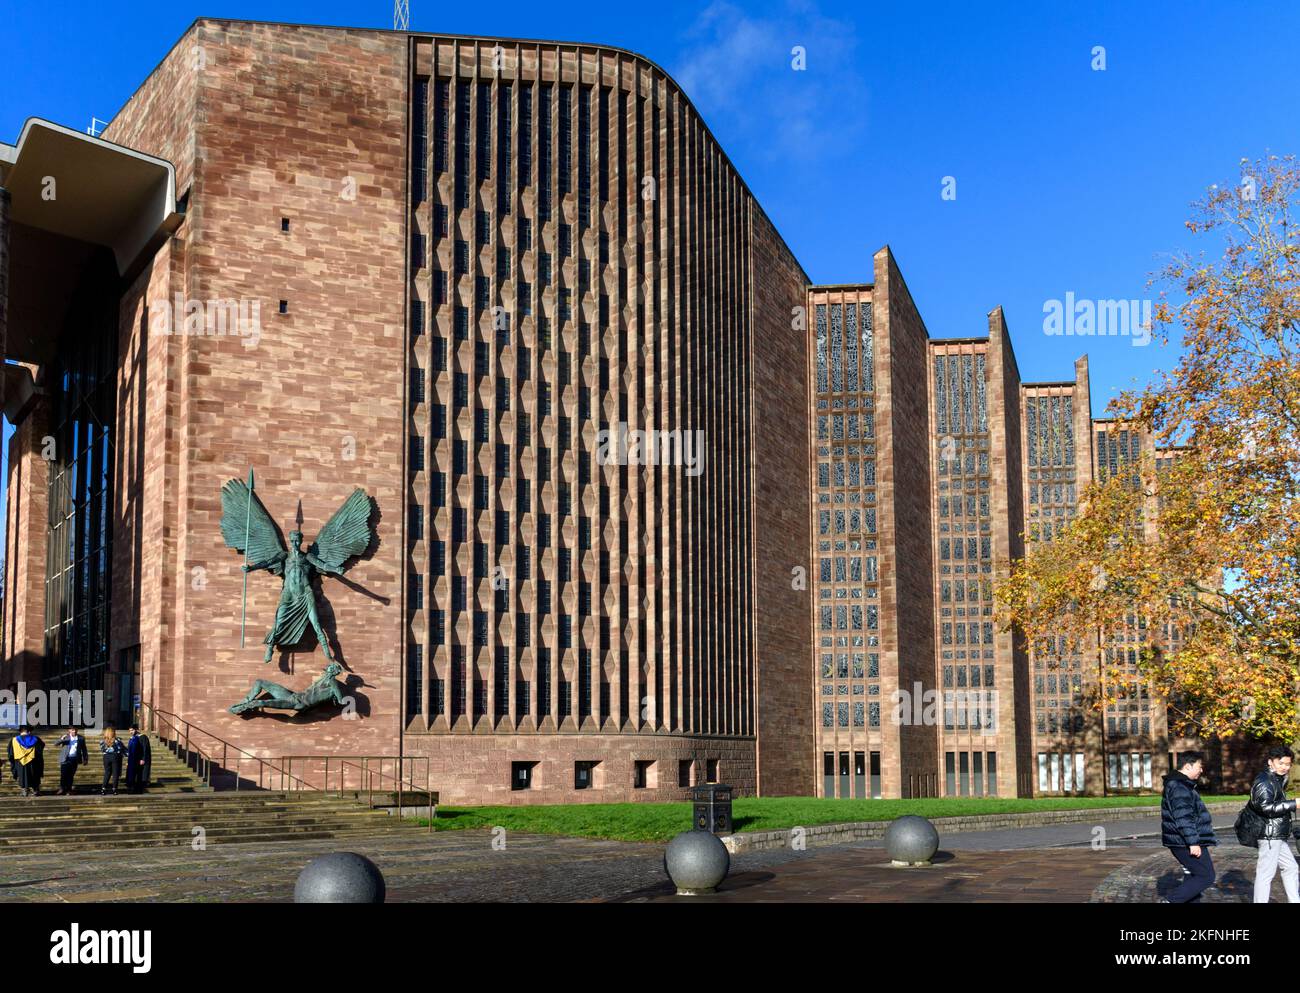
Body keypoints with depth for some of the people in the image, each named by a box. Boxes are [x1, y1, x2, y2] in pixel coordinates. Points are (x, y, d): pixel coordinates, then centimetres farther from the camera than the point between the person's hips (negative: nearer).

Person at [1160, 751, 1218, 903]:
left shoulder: (1182, 783, 17)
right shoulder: (1180, 787, -18)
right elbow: (1184, 818, -24)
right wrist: (1193, 842, -25)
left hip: (1181, 842, 11)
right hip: (1186, 843, -11)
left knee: (1194, 875, 16)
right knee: (1206, 877, -8)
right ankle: (1170, 901, -13)